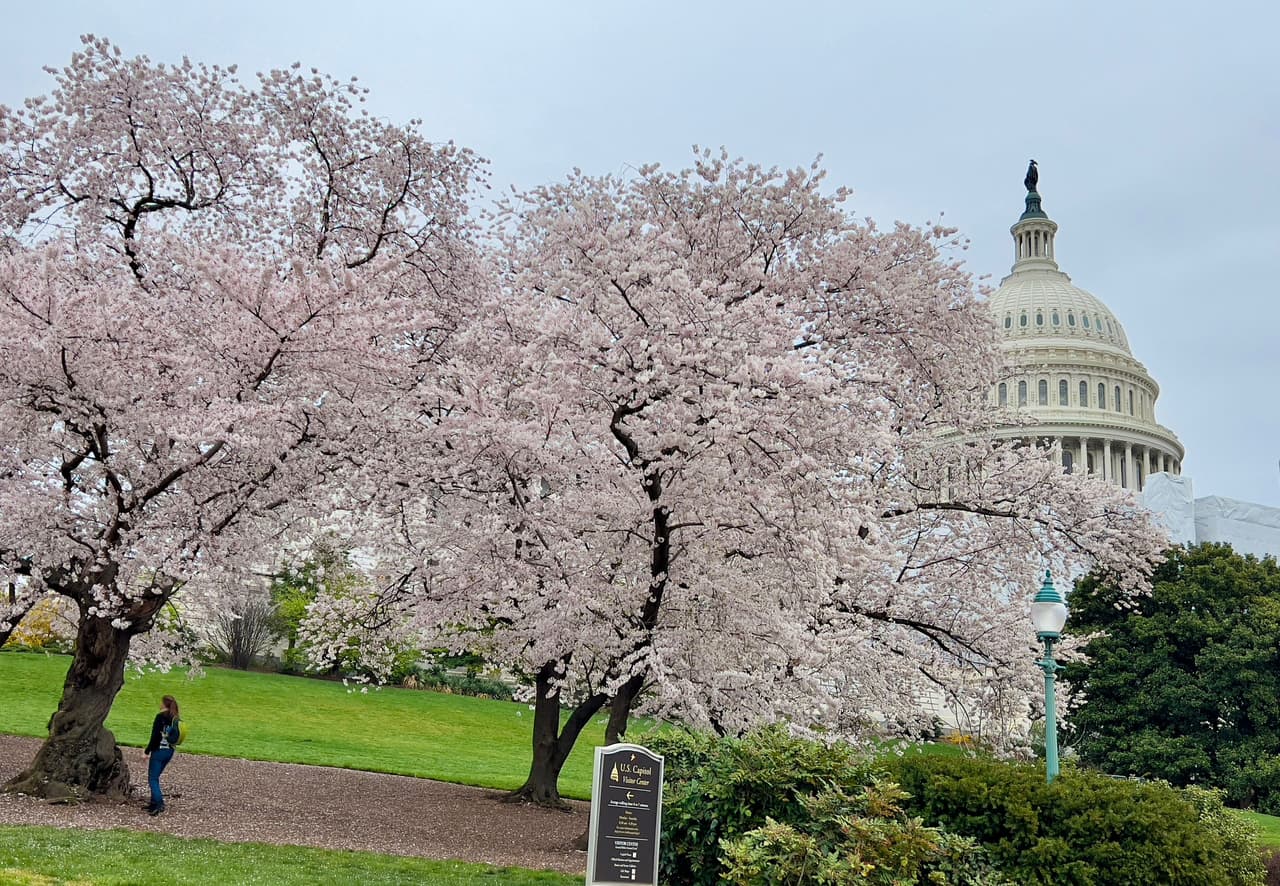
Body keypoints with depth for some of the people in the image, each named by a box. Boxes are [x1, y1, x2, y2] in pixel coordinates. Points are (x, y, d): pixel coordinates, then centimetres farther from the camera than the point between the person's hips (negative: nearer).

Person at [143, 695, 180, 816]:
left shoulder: (160, 717, -14)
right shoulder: (175, 719, 7)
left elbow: (155, 736, -18)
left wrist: (147, 751, -11)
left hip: (159, 751, -7)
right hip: (169, 751, 7)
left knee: (152, 779, -2)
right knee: (155, 777, 19)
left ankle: (159, 803, -14)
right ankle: (154, 803, 20)